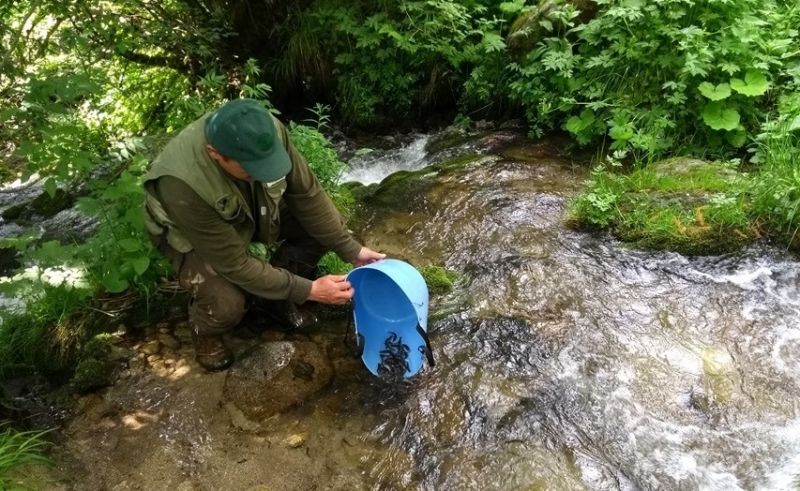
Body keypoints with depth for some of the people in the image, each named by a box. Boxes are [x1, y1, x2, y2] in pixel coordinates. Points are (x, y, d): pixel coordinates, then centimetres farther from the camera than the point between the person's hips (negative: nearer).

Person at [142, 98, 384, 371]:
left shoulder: (268, 132, -31)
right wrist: (307, 290, -30)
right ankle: (203, 330, 7)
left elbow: (307, 195, -17)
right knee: (227, 305, -31)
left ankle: (280, 291, 9)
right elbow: (234, 264, -33)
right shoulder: (183, 185, -42)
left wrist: (351, 250, -18)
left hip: (251, 210, 5)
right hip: (192, 237, -5)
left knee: (322, 223, -15)